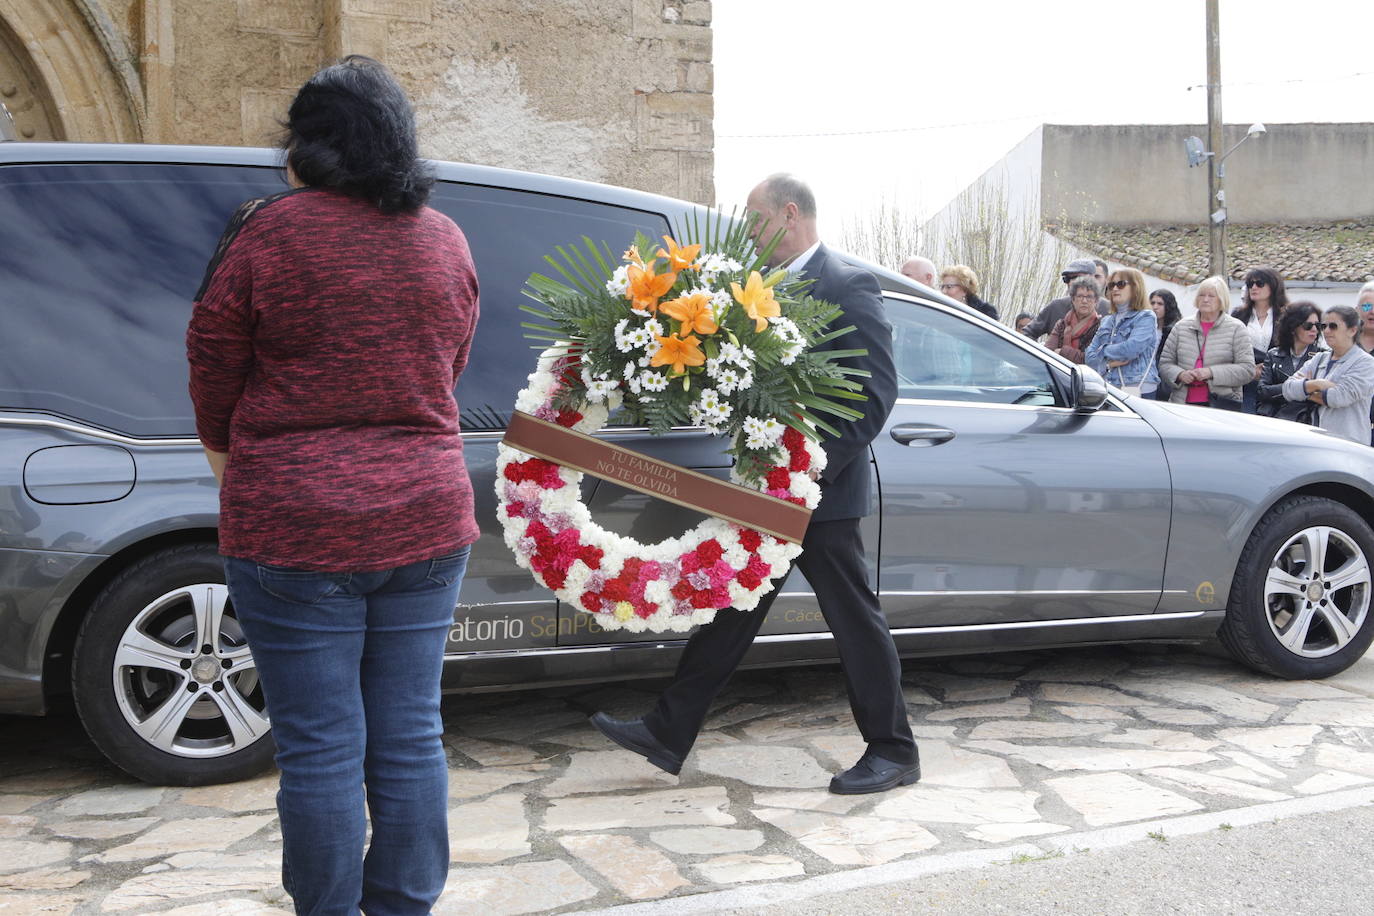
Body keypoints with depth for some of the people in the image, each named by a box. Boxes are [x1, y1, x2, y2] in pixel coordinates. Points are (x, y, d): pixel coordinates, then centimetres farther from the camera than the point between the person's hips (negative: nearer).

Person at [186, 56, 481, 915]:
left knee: (321, 752, 3)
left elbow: (214, 377, 0)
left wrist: (234, 459, 19)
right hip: (427, 518, 5)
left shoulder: (268, 231, -8)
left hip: (296, 524, -4)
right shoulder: (445, 240, 6)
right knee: (411, 741, 12)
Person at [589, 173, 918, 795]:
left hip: (822, 490, -8)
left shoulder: (849, 288, -11)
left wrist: (816, 468, -23)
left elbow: (877, 390, -17)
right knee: (732, 610, 11)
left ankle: (893, 753, 16)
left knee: (855, 620, 2)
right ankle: (669, 734, 18)